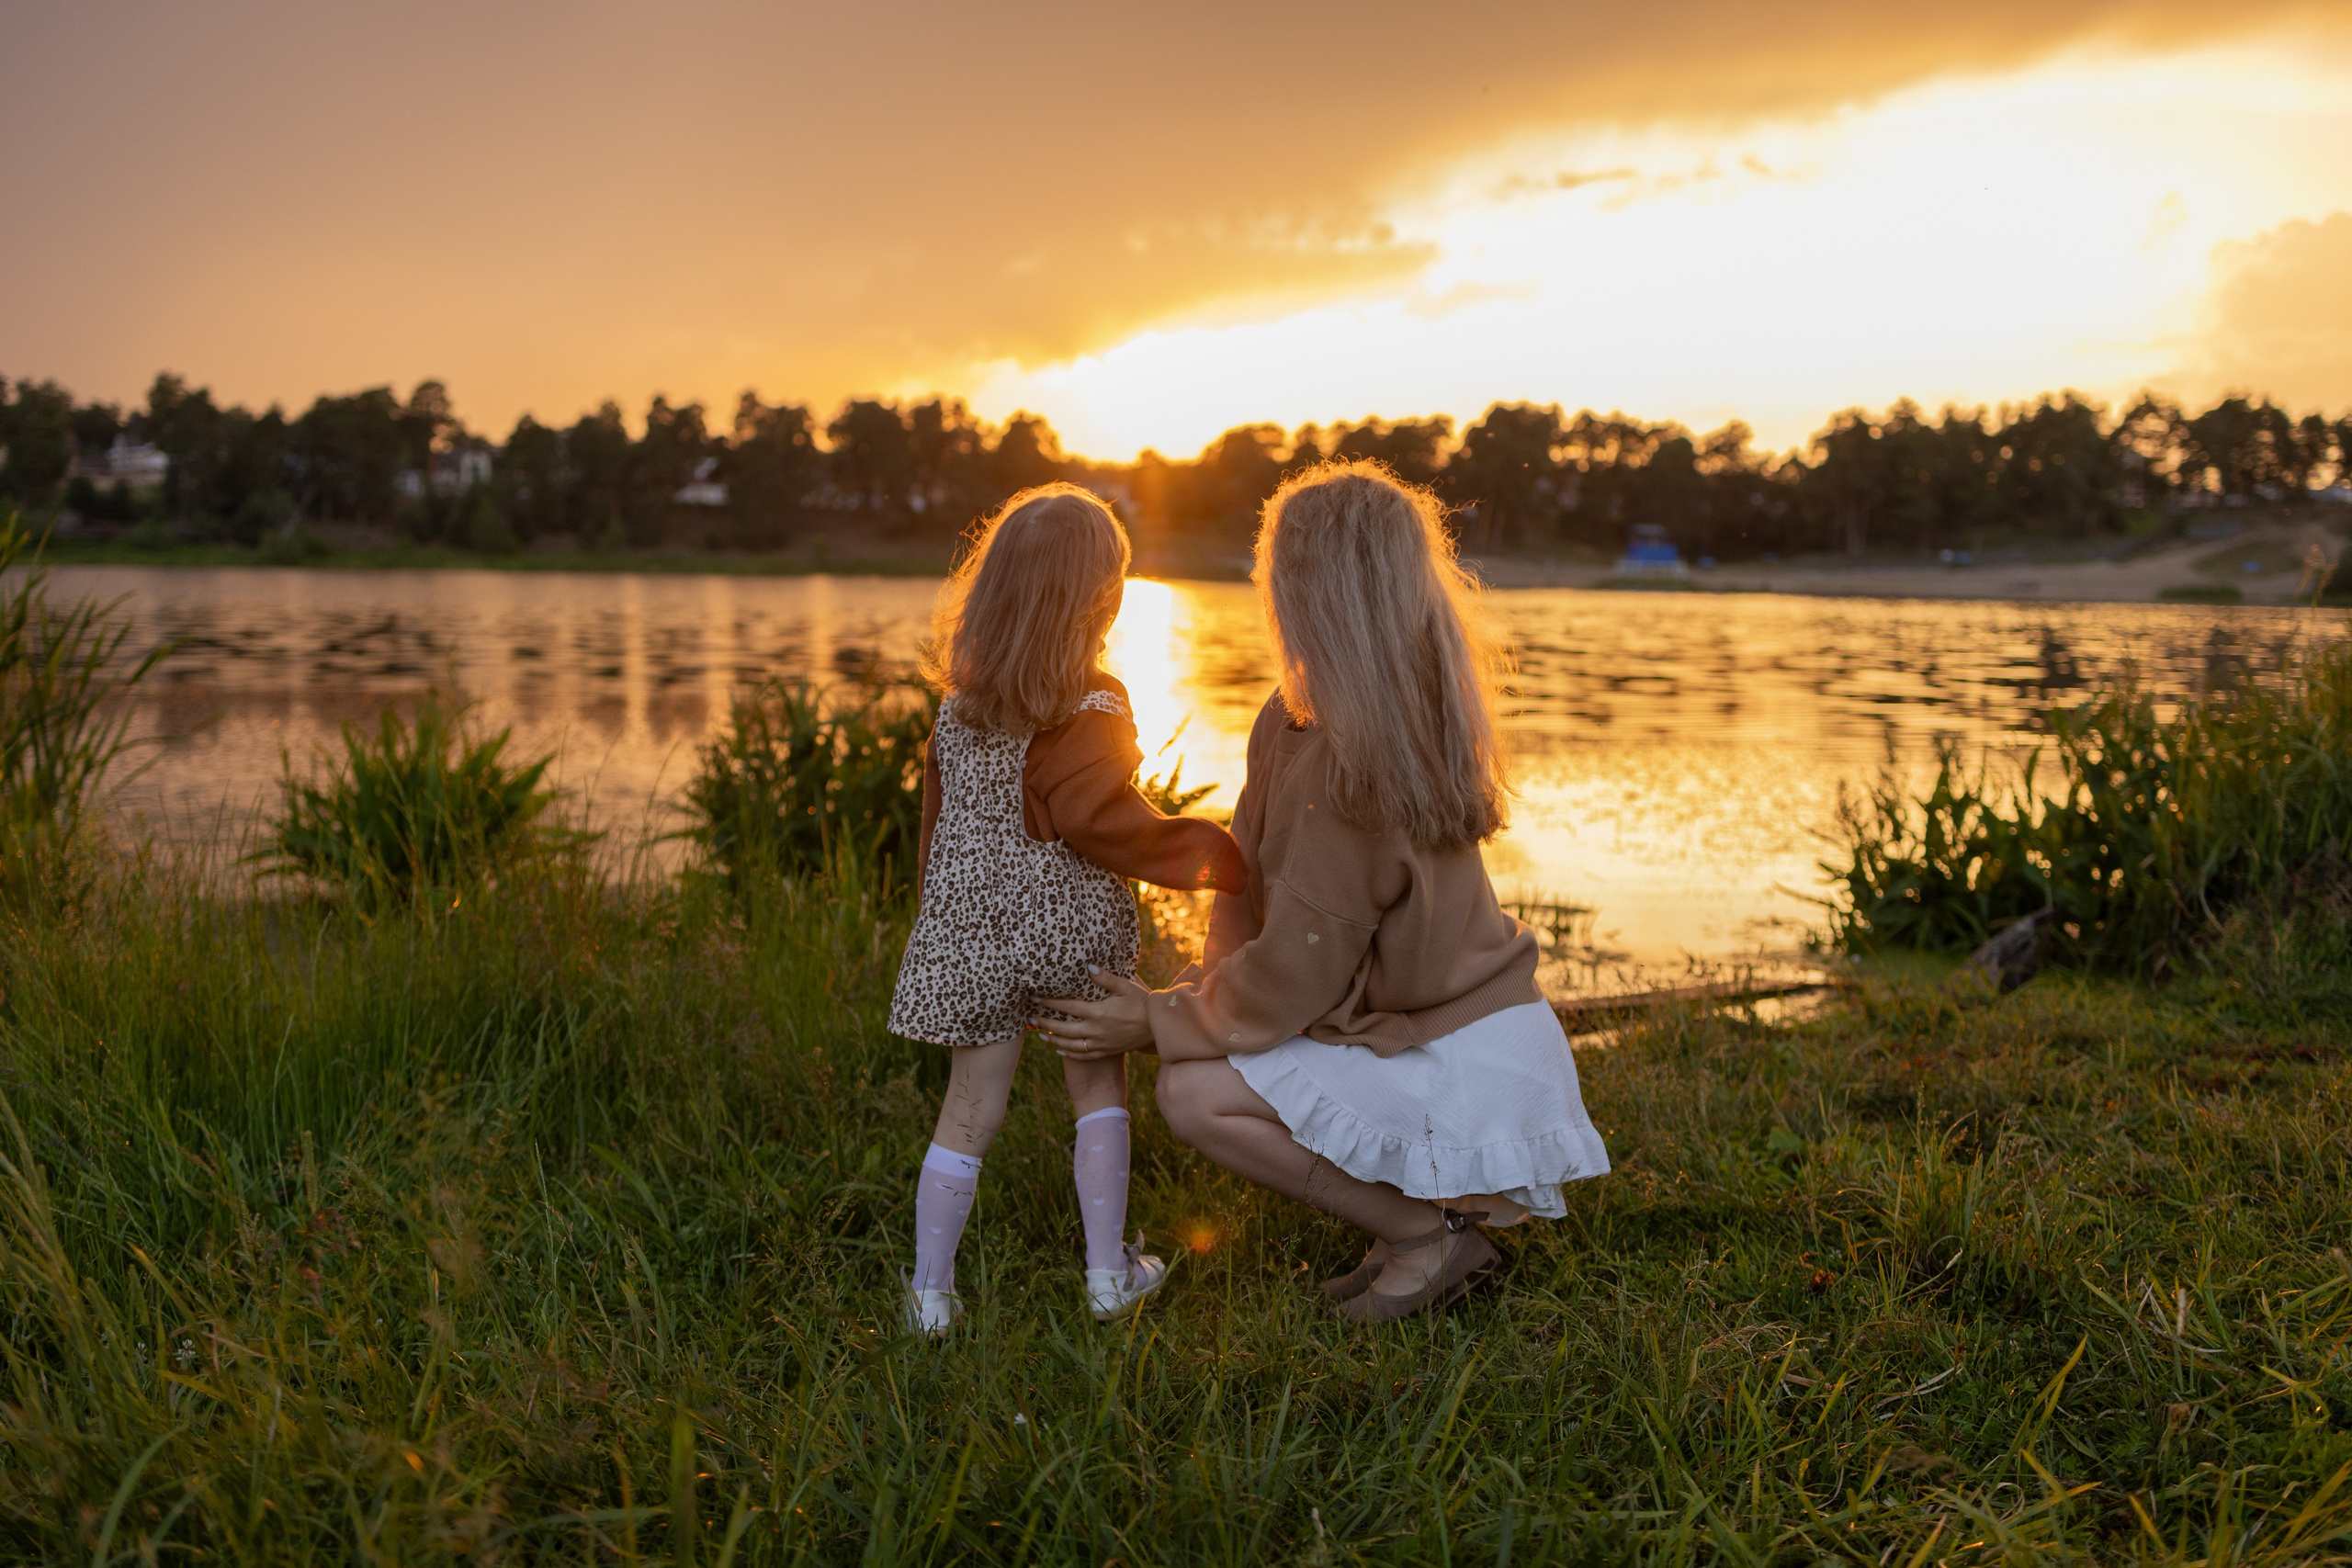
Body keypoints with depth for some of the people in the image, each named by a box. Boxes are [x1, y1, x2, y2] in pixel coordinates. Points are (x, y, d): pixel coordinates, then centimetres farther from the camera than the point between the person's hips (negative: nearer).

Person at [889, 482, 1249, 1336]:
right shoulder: (1091, 710, -16)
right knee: (1098, 1089, 15)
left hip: (968, 928, 4)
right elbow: (1105, 824, -19)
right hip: (1069, 924, -4)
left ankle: (930, 1293, 16)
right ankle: (1109, 1273, 21)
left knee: (969, 1111, 12)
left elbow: (936, 816, 10)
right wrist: (1211, 855, -9)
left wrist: (934, 907, 21)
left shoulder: (958, 705, 3)